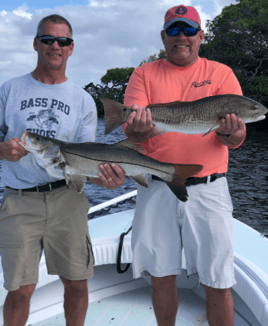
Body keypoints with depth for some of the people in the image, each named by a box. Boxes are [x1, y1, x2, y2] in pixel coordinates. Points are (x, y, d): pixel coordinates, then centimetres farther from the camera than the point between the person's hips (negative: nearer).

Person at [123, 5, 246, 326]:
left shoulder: (221, 73, 6)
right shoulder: (145, 74, 8)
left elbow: (238, 137, -3)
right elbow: (129, 129, -4)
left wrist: (228, 133, -27)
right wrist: (140, 129, -28)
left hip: (207, 189, -1)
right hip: (156, 189, 1)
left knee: (218, 283, 2)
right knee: (161, 276, 11)